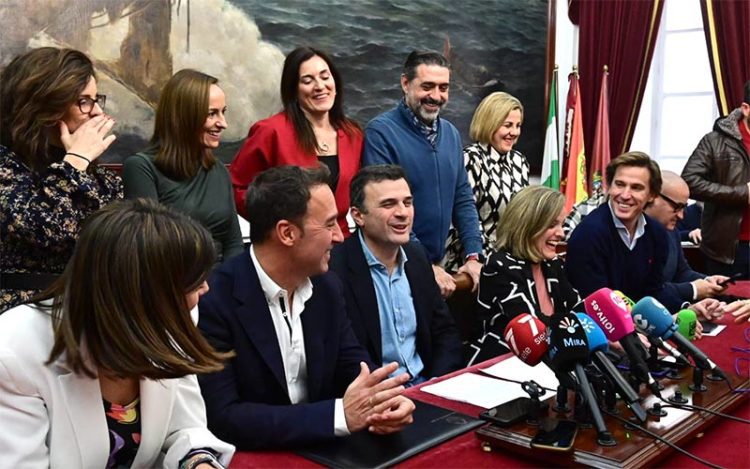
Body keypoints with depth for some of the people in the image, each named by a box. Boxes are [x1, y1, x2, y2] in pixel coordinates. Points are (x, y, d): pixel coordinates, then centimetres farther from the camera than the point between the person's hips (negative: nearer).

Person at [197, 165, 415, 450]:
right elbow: (220, 418, -23)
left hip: (319, 449, 6)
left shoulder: (327, 286, 0)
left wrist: (383, 402, -16)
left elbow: (353, 365, 6)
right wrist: (340, 414, -27)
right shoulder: (211, 300, -19)